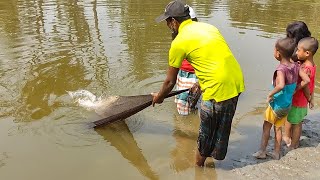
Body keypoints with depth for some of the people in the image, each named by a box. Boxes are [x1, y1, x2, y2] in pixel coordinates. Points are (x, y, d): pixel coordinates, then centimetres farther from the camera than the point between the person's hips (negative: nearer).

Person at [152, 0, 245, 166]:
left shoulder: (179, 42, -7)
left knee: (206, 129, 16)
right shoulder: (208, 27, 14)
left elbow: (170, 81, 1)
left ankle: (199, 162, 39)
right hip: (236, 81, 7)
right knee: (223, 125, 26)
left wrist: (159, 97, 21)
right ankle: (216, 156, 48)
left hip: (218, 88, -7)